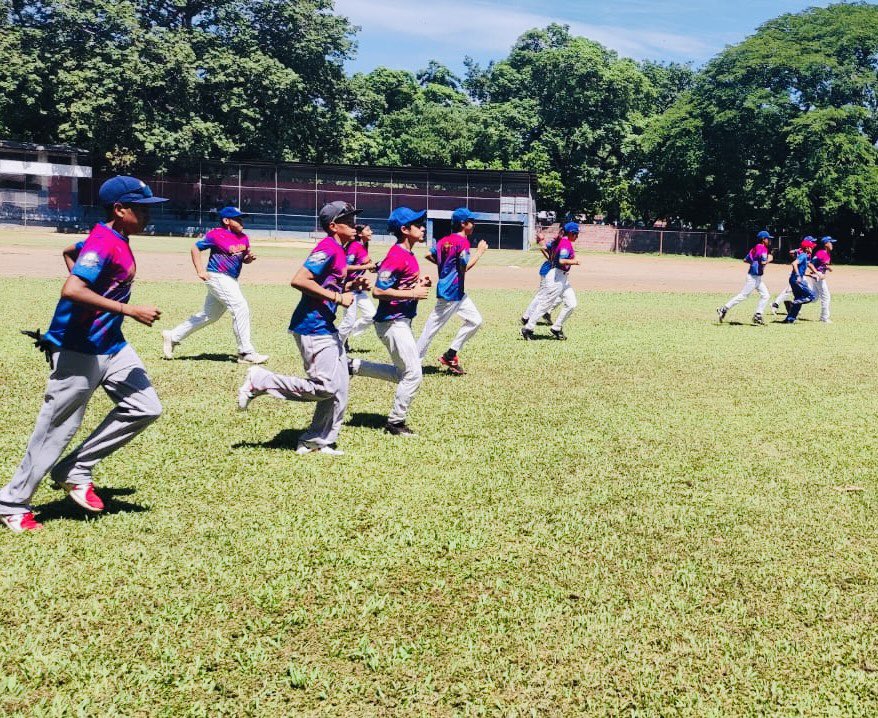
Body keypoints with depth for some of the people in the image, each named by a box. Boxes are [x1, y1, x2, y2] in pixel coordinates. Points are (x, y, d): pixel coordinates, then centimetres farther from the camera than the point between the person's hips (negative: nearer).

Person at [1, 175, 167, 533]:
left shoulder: (115, 239, 9)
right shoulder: (104, 243, -20)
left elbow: (71, 252, 28)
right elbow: (71, 290, -34)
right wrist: (130, 310, -32)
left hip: (111, 346, 9)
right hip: (79, 352, -9)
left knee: (145, 408, 5)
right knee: (57, 429, -1)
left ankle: (75, 472, 14)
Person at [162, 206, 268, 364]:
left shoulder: (244, 238, 8)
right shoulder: (216, 234, -11)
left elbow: (244, 259, 19)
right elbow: (196, 248, -5)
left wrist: (249, 258, -5)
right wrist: (200, 271, -15)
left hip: (232, 280, 9)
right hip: (218, 278, -9)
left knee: (209, 315, 15)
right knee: (241, 308, -16)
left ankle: (172, 336, 27)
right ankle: (246, 353, -11)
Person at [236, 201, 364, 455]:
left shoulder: (340, 251, 15)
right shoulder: (328, 248, -15)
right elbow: (299, 280, -25)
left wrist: (352, 286, 8)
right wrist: (337, 297, -21)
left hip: (327, 327, 10)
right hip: (312, 327, -10)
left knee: (338, 390, 10)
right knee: (324, 387, -12)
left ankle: (317, 442, 19)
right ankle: (260, 381, -2)